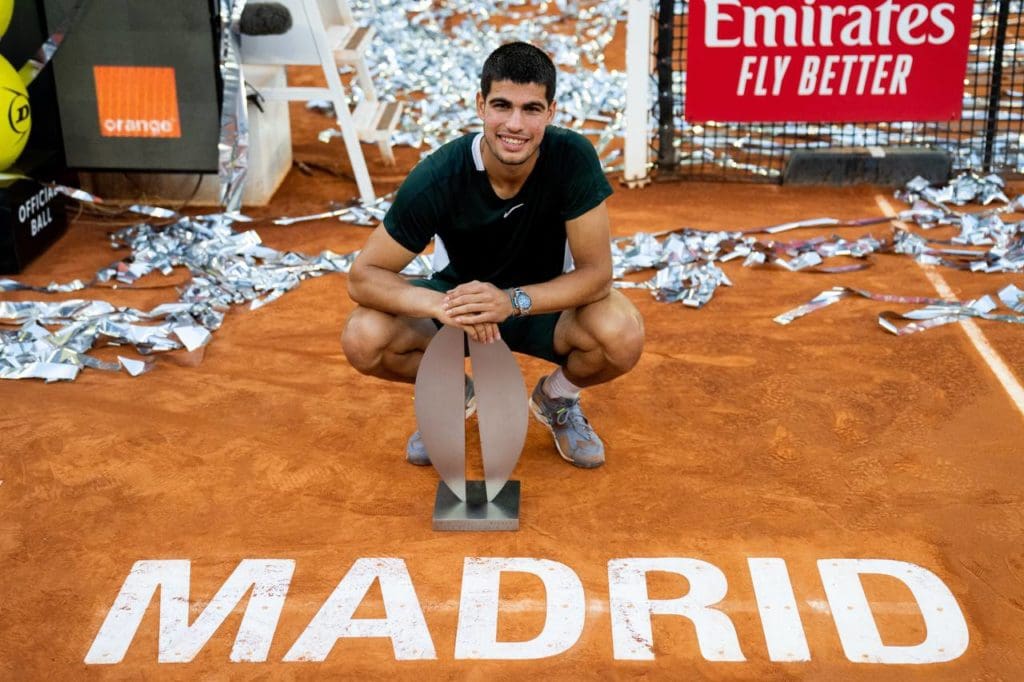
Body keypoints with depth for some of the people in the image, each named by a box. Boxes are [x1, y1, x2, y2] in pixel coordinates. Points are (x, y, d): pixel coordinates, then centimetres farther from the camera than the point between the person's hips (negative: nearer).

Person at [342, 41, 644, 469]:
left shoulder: (573, 159, -27)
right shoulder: (437, 179, -28)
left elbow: (596, 272, -25)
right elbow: (363, 275, -24)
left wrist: (513, 300, -41)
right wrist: (441, 305, -43)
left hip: (543, 301, 0)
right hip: (461, 292, 0)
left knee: (623, 337, -32)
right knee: (363, 340, -27)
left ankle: (557, 399, 5)